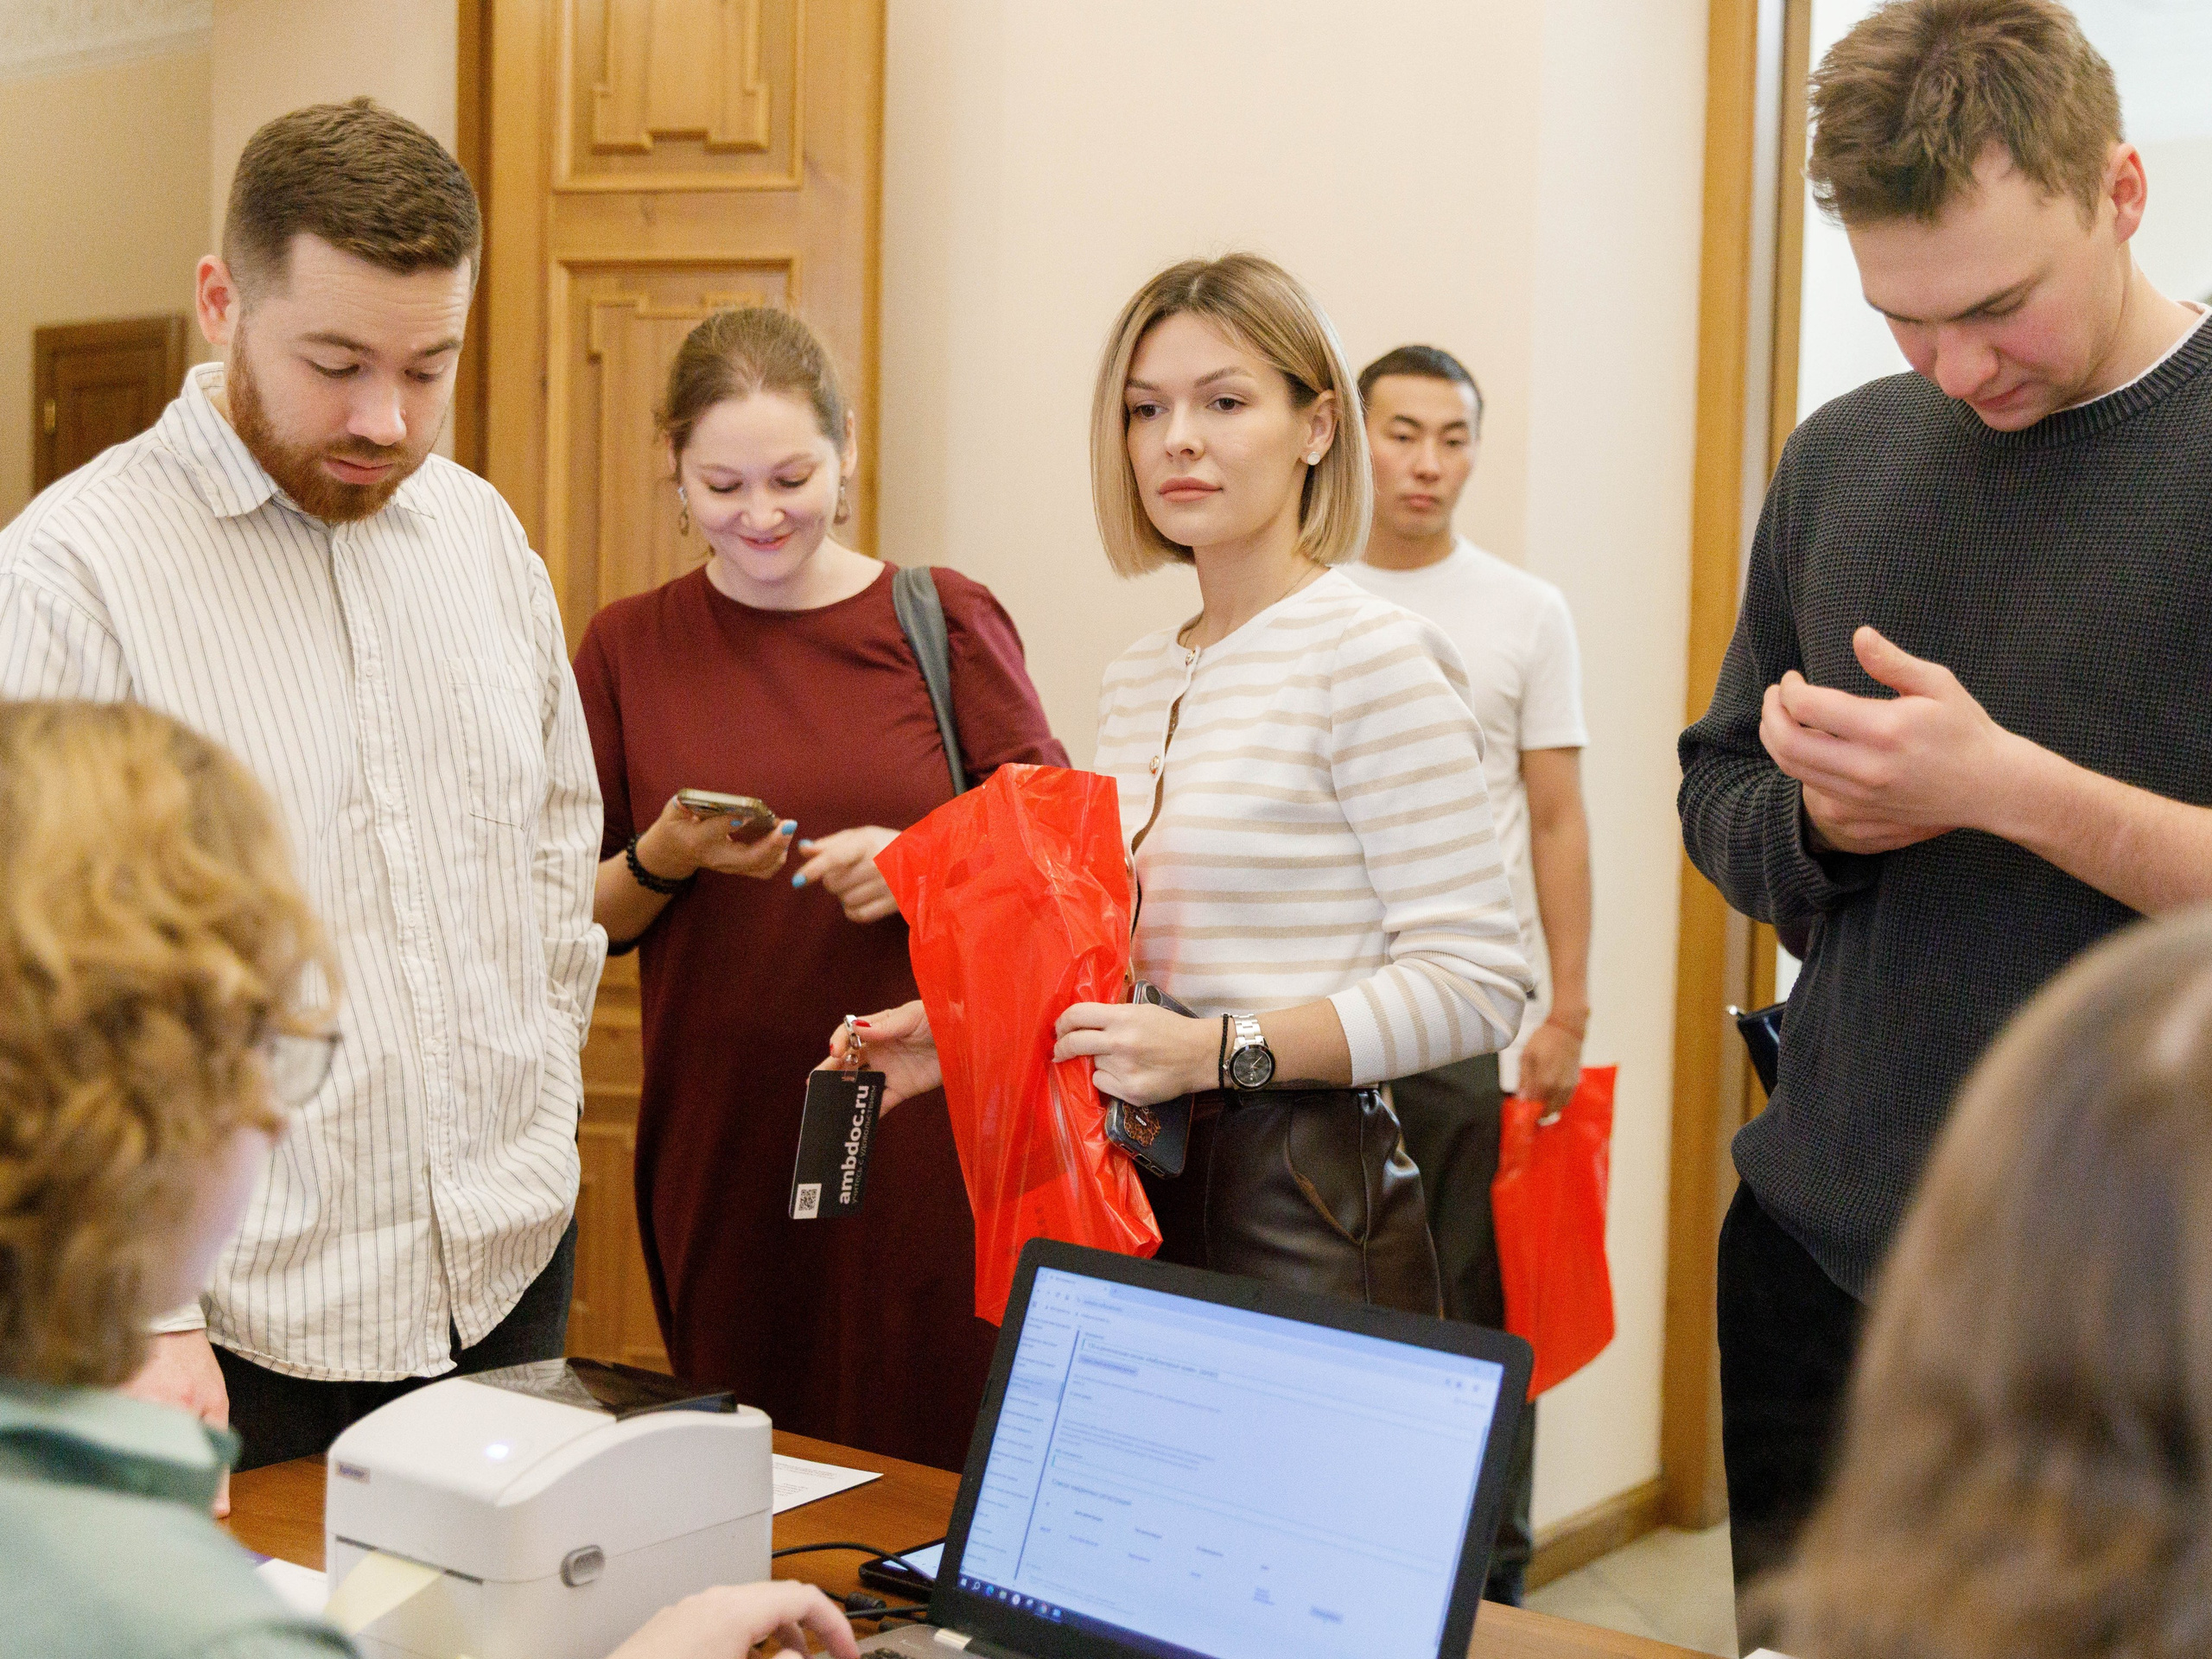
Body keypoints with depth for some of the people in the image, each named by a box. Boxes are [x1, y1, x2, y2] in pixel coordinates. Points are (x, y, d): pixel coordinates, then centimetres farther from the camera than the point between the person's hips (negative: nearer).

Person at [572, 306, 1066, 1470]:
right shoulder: (629, 649, 6)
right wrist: (666, 858, -11)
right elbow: (587, 920, 9)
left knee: (934, 1468, 2)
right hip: (723, 1140, 2)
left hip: (924, 1124, -1)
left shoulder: (944, 619, 1)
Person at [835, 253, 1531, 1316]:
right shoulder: (1136, 680, 13)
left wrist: (1217, 1051, -23)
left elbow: (1474, 982, -16)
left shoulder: (1368, 656, -11)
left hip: (1301, 1218, -6)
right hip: (1137, 1194, 7)